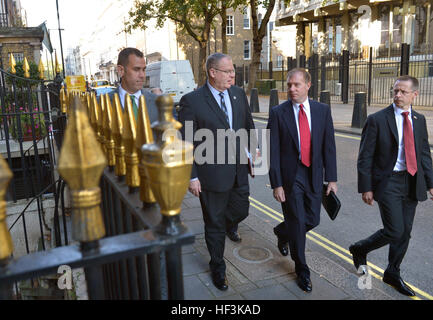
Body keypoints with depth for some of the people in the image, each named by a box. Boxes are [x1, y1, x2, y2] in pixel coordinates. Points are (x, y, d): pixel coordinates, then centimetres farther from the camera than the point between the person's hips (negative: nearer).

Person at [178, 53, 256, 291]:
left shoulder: (239, 94, 3)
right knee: (214, 224, 10)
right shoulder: (192, 101, -14)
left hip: (239, 171, 5)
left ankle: (229, 224, 60)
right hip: (212, 175, -5)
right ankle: (217, 267, 33)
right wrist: (191, 176, -12)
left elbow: (249, 126, 14)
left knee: (241, 211, 21)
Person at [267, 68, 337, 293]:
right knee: (297, 223, 3)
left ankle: (282, 232, 44)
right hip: (290, 176, -3)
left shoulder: (323, 110, 1)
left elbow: (329, 146, 2)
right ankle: (301, 270, 23)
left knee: (312, 220, 11)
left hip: (314, 175, 3)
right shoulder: (278, 113, -7)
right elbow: (273, 152, -8)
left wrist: (331, 178, -1)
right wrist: (276, 184, -12)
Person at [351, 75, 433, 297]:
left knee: (405, 233, 12)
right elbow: (365, 157, -9)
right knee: (395, 231, -10)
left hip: (412, 183, 6)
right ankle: (360, 249, 18)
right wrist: (366, 187, -12)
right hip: (388, 182, -6)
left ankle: (392, 274, 31)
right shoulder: (377, 120, -9)